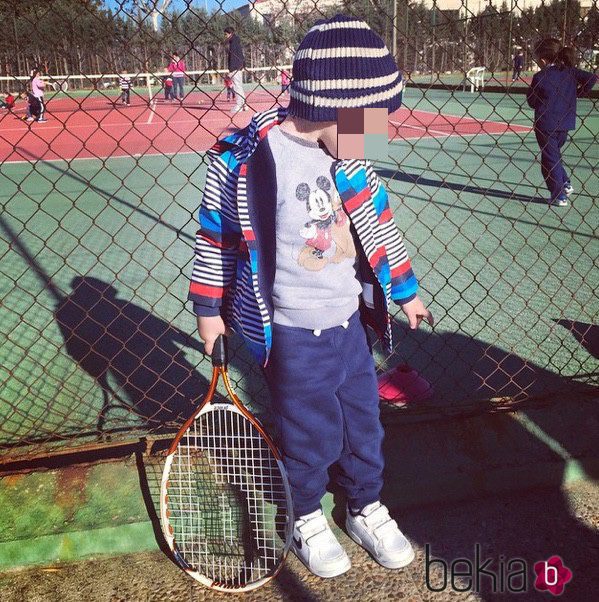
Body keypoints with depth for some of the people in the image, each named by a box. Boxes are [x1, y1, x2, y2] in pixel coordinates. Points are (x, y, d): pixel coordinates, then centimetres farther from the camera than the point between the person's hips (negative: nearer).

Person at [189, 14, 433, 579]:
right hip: (293, 335, -5)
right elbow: (215, 232, -7)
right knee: (309, 433, 12)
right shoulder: (248, 159, -20)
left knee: (363, 421, 19)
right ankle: (307, 520, 40)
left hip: (350, 321, 6)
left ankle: (367, 510, 44)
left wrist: (405, 291, 17)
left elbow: (378, 224, 10)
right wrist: (208, 307, -1)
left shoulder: (348, 160, -2)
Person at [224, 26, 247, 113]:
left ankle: (239, 106, -9)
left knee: (237, 87, -9)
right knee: (239, 87, 14)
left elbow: (233, 57, -18)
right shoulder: (237, 42, 17)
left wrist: (231, 70, -20)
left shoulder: (233, 43, -12)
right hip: (239, 67, 10)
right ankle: (243, 105, 18)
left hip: (235, 68, -10)